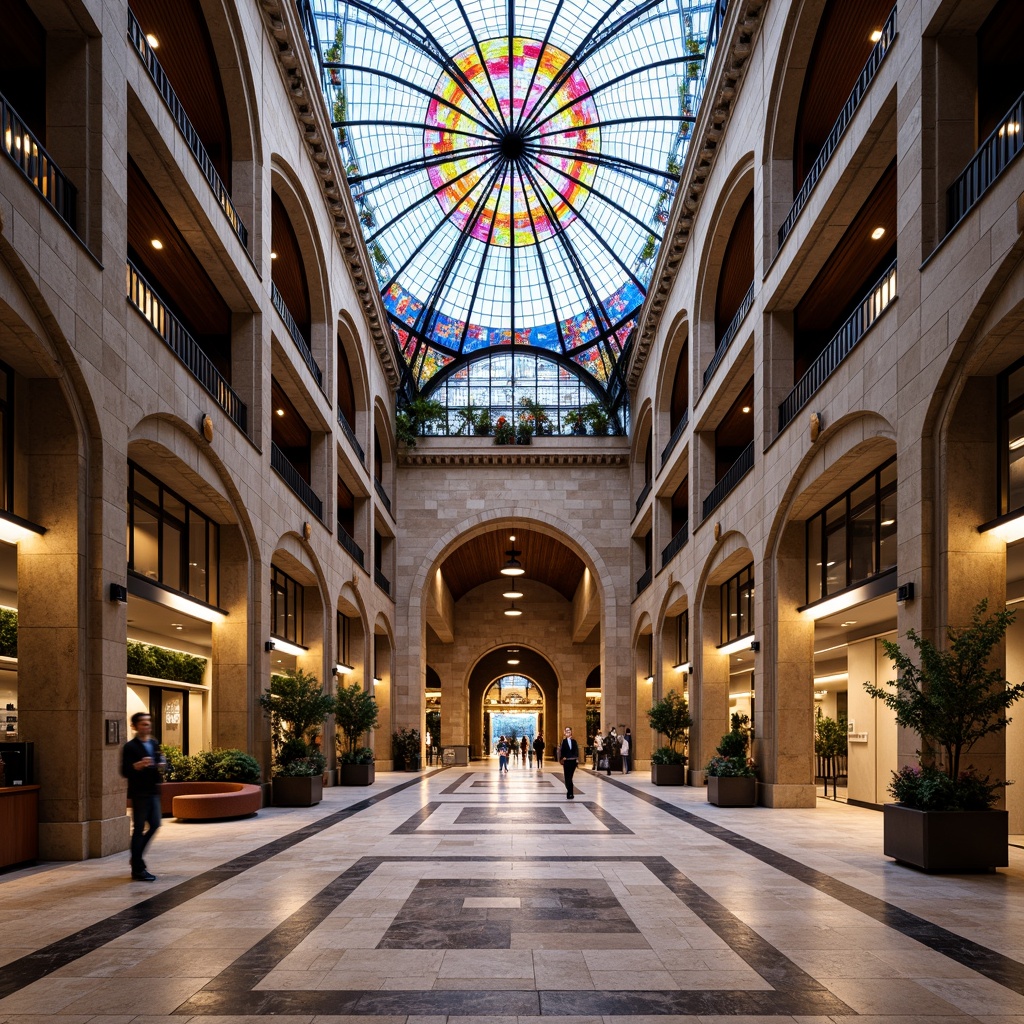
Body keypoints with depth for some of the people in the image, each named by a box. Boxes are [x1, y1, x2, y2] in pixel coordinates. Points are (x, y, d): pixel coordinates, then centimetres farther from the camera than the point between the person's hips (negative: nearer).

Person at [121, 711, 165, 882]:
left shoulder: (155, 744, 13)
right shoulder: (130, 747, -8)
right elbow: (125, 771, -14)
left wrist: (161, 767, 0)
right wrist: (139, 765, -30)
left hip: (153, 791, 7)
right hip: (139, 793, -7)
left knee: (155, 826, 10)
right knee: (139, 829, -2)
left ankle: (136, 859, 28)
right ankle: (138, 869, 5)